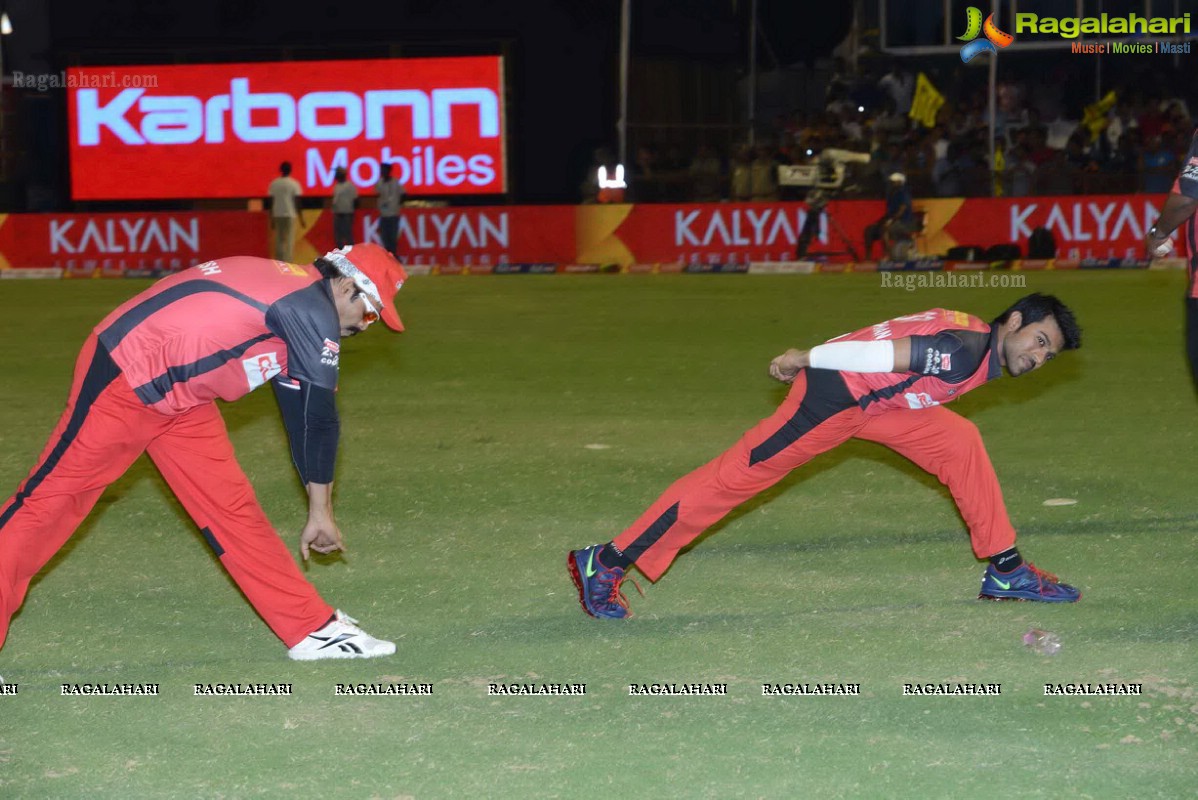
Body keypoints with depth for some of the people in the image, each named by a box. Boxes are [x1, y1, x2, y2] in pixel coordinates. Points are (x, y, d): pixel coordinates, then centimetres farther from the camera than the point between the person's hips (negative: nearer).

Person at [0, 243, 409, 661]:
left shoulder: (287, 286, 14)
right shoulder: (312, 309, -14)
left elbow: (301, 410, 19)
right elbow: (321, 417, -12)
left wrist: (317, 509, 21)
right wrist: (321, 508, -5)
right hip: (123, 378, -10)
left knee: (231, 503, 9)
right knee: (51, 498, -7)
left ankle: (312, 629, 12)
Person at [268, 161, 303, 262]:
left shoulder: (274, 184, 5)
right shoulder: (294, 184, -4)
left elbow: (271, 202, 5)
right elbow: (297, 202, -6)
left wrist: (272, 219, 12)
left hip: (277, 215, 3)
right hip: (290, 215, -3)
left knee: (279, 240, 11)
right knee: (289, 241, -2)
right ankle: (287, 264, -9)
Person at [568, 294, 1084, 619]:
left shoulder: (981, 350, 11)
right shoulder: (967, 350, -21)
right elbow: (883, 351, -25)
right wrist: (806, 359, -18)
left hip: (874, 400, 10)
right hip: (832, 397, -10)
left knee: (961, 442, 8)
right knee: (738, 474, -8)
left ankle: (1006, 571, 11)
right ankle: (605, 564, -4)